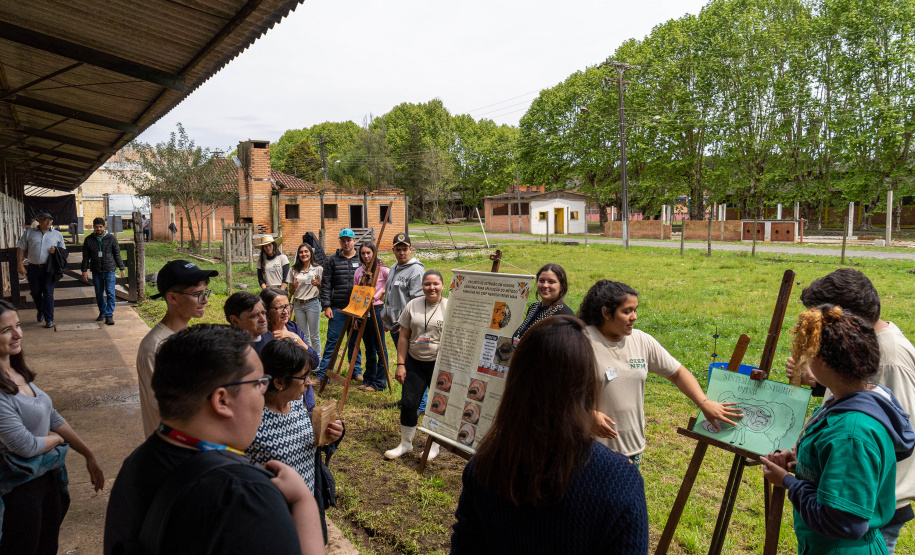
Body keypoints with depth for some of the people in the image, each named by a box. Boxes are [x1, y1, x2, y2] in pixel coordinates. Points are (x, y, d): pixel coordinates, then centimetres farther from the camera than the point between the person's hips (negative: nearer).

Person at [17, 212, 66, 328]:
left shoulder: (57, 234, 9)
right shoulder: (29, 233, 7)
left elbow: (63, 250, 15)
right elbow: (20, 249, 7)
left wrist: (56, 250, -8)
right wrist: (20, 265, -2)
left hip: (49, 268, -1)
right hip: (33, 268, 2)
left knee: (48, 294, -5)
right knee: (35, 293, 12)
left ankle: (49, 319, 0)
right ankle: (41, 311, 38)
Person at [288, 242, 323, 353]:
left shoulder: (318, 269, 0)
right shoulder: (294, 270, 7)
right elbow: (290, 292, 11)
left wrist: (317, 284, -18)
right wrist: (294, 286, -10)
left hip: (313, 303, -3)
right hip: (298, 305, 3)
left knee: (314, 336, 2)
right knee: (303, 336, 10)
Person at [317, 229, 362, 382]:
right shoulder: (333, 260, 4)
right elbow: (326, 283, 3)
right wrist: (326, 305, -4)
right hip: (337, 308, 0)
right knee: (332, 341, 3)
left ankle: (356, 371, 24)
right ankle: (322, 374, 9)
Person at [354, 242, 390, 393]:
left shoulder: (382, 270, -7)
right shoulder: (359, 272, 10)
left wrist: (384, 291, -11)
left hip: (377, 310, -6)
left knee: (379, 347, -1)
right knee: (369, 348, 15)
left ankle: (379, 382, 7)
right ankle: (368, 379, 24)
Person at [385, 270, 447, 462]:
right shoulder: (413, 305, 3)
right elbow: (404, 336, 6)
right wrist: (400, 364, 1)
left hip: (440, 364, -3)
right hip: (415, 362, 3)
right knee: (408, 403, 4)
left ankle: (434, 446, 26)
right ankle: (405, 443, 24)